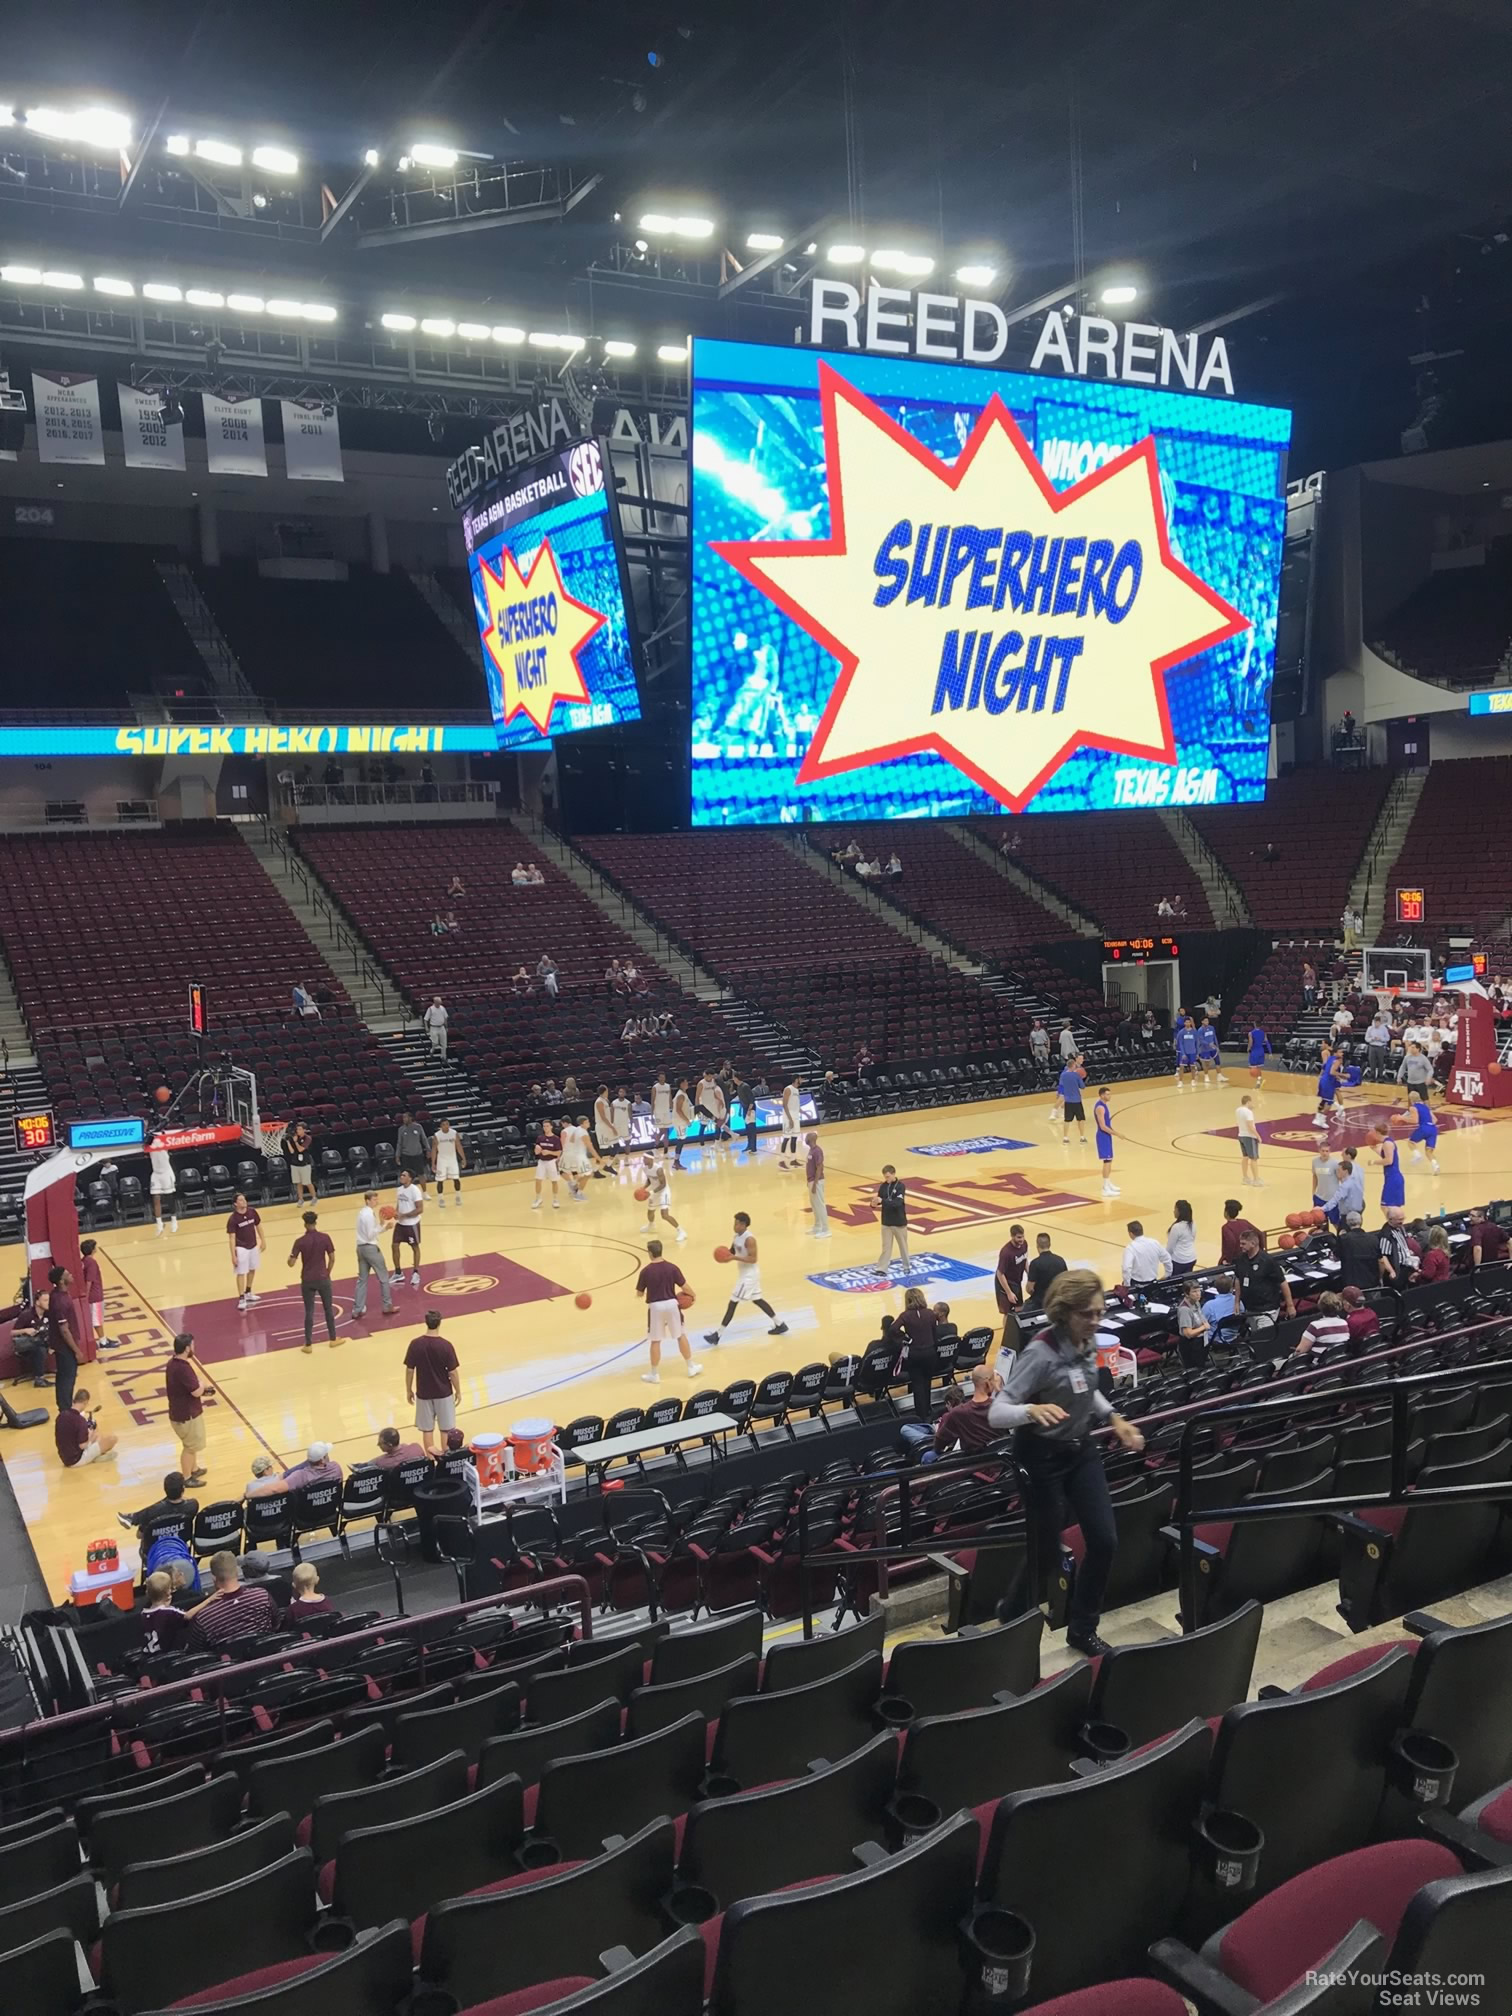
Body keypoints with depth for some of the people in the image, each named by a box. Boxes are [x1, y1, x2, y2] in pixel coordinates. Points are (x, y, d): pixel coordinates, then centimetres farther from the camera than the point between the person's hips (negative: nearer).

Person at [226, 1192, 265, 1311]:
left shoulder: (252, 1212, -6)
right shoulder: (233, 1219, -20)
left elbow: (258, 1226, 9)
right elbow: (231, 1237, -18)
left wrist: (263, 1241, 11)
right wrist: (233, 1255, -20)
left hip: (253, 1246, 6)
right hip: (241, 1248, -6)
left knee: (252, 1270, 19)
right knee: (241, 1273, -5)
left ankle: (248, 1293, 36)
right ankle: (241, 1299, -1)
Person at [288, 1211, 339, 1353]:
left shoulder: (300, 1241, -11)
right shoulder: (324, 1238, -8)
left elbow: (291, 1263, -10)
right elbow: (332, 1258, -2)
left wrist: (290, 1256, 12)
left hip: (307, 1281, -1)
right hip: (323, 1278, 1)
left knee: (309, 1312, 7)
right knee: (329, 1308, 14)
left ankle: (308, 1344, 10)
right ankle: (333, 1339, 23)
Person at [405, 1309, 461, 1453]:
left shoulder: (415, 1344, -12)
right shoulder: (445, 1345, -17)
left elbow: (409, 1370, -6)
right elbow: (452, 1372, -12)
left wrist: (409, 1390, 9)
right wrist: (458, 1391, 2)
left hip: (423, 1393, 1)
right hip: (444, 1393, -1)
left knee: (427, 1430, 13)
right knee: (447, 1429, 13)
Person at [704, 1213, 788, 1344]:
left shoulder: (749, 1239, -24)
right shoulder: (736, 1236, 4)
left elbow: (753, 1259, -26)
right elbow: (732, 1251, 15)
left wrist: (735, 1258, -33)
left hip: (749, 1275, -10)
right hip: (745, 1273, 10)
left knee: (732, 1303, -6)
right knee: (757, 1300, 19)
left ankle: (718, 1335, -1)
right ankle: (780, 1325, 29)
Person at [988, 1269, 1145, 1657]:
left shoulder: (1085, 1344, -4)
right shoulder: (1041, 1353, -26)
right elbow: (996, 1413, -29)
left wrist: (1115, 1419, 5)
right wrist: (1033, 1410, -48)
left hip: (1082, 1450, 7)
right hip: (1043, 1457, -7)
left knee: (1105, 1541, 4)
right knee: (1047, 1551, 4)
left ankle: (1082, 1629, 22)